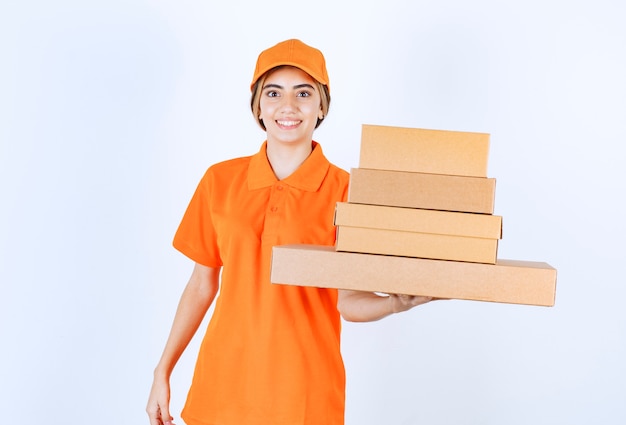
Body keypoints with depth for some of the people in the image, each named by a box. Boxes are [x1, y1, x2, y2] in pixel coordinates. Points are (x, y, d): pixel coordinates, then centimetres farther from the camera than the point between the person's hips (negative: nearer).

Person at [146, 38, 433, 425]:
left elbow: (349, 302, -6)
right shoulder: (220, 181, 0)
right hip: (222, 382, 2)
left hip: (303, 392, -2)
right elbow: (202, 284, 6)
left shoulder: (345, 192, -8)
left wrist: (397, 302, -26)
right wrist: (163, 371, 6)